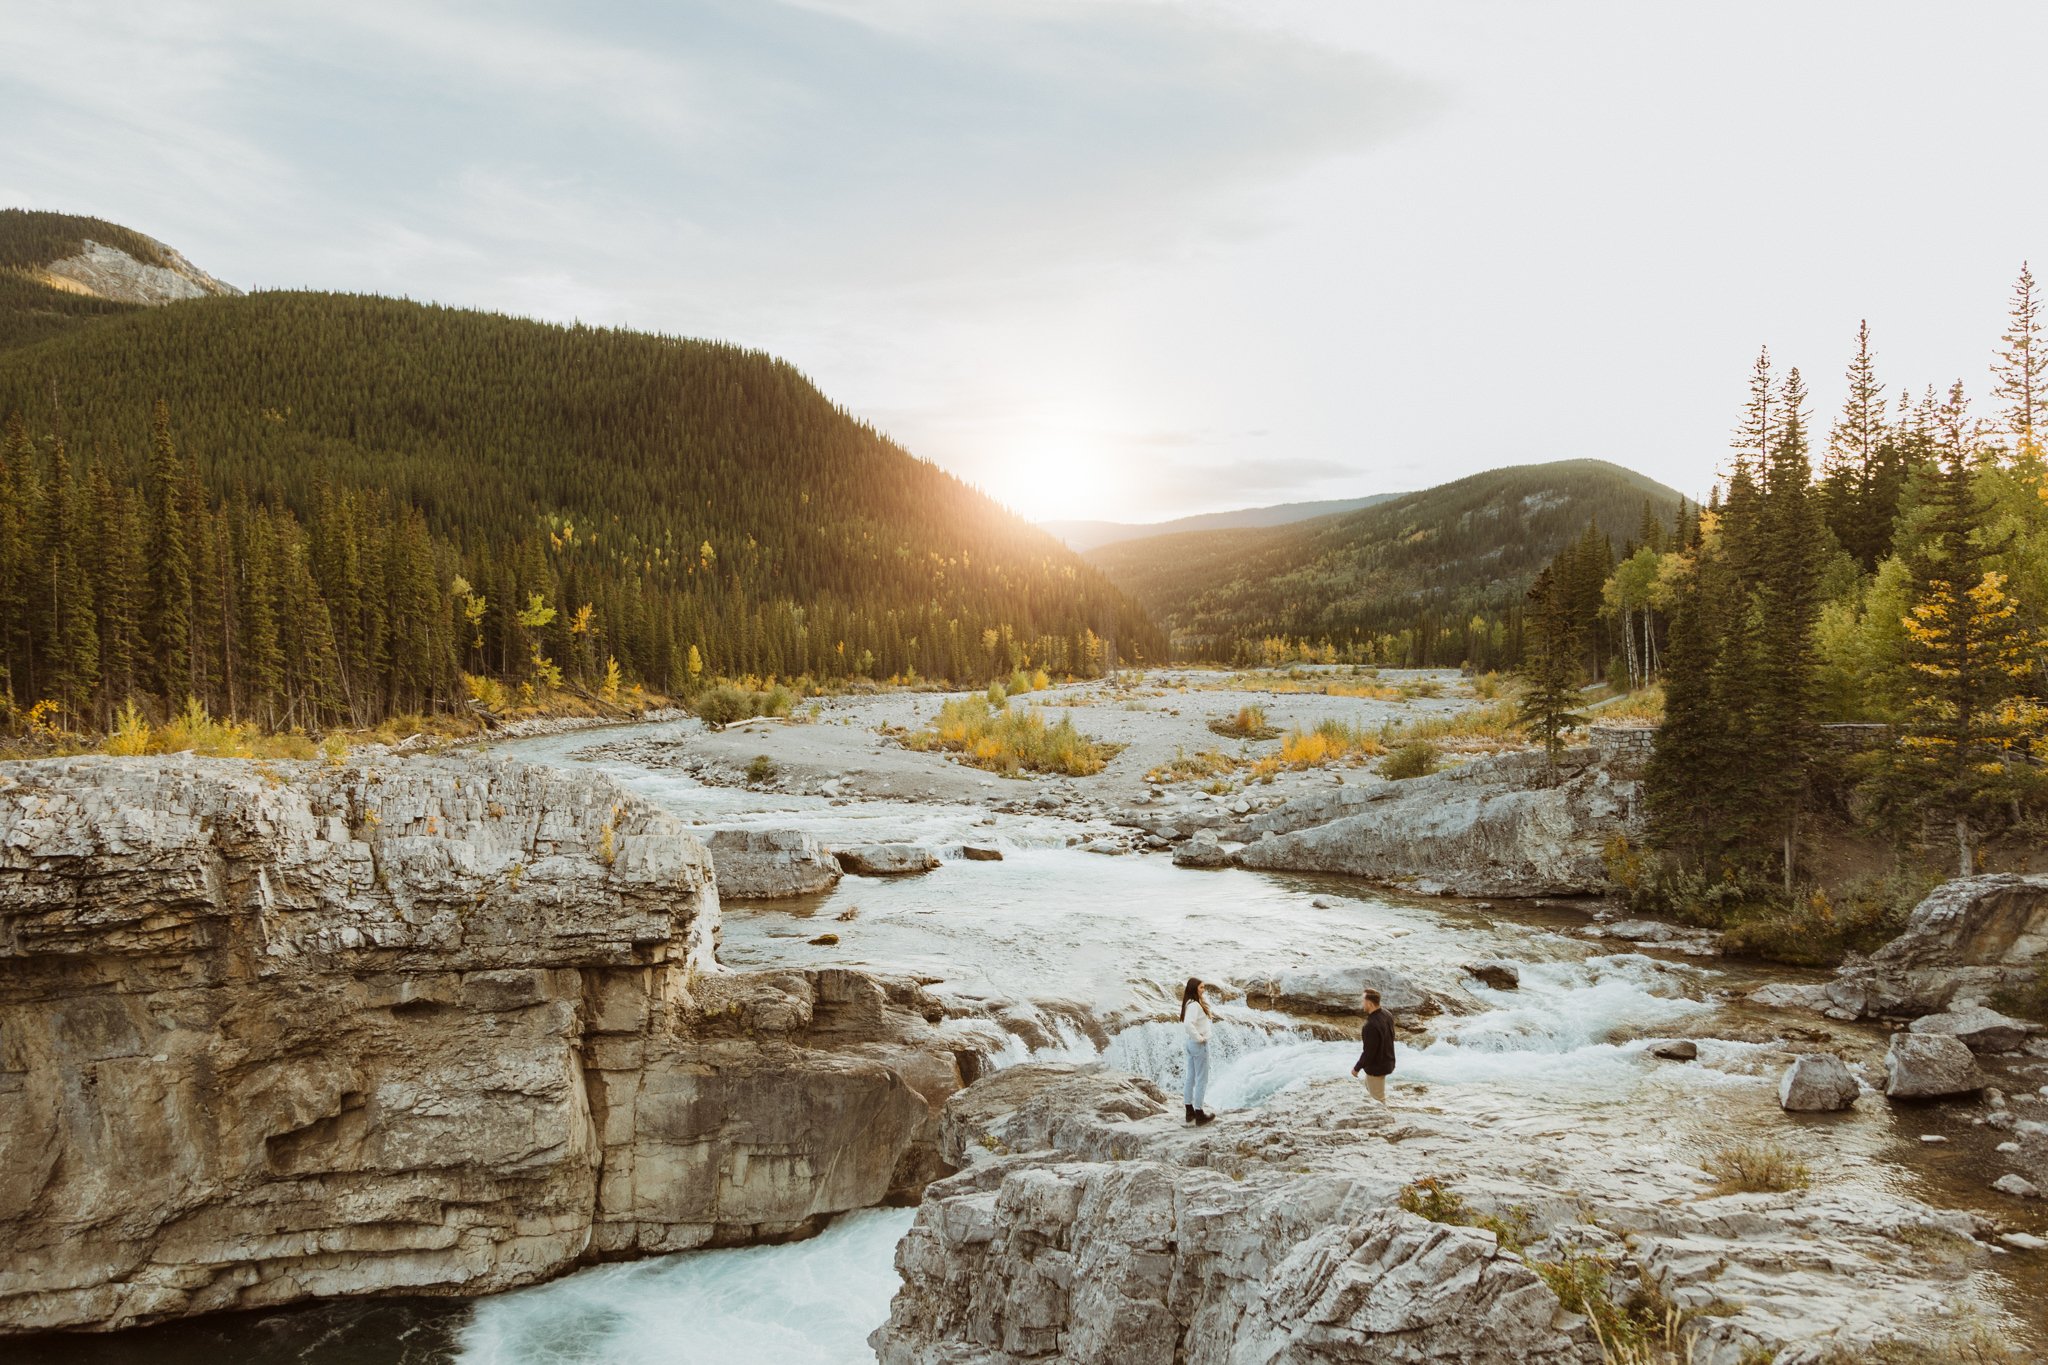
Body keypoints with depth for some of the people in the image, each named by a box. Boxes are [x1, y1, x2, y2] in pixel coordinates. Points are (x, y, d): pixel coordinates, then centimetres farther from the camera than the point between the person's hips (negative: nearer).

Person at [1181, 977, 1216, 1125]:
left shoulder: (1191, 1003, 7)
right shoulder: (1194, 1005, -22)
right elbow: (1188, 1023, -37)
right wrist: (1199, 1038, -24)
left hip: (1191, 1043, 9)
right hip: (1200, 1045, -9)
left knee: (1191, 1078, 15)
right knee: (1201, 1080, -1)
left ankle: (1190, 1112, 23)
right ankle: (1199, 1115, 4)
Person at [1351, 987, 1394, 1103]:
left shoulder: (1371, 1026, -35)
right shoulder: (1387, 1015, -7)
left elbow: (1368, 1053, -28)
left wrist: (1356, 1068, -13)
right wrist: (1365, 1035, 16)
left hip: (1376, 1067, -9)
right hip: (1388, 1062, 9)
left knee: (1378, 1099, 10)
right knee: (1368, 1085, 31)